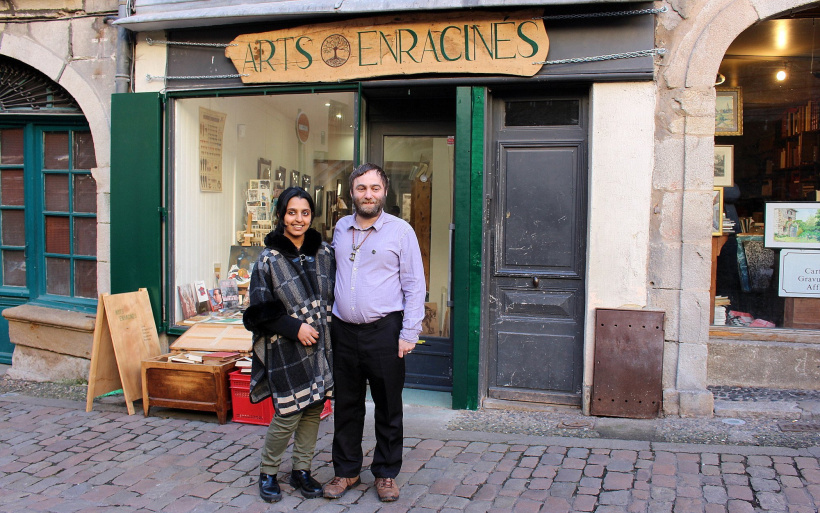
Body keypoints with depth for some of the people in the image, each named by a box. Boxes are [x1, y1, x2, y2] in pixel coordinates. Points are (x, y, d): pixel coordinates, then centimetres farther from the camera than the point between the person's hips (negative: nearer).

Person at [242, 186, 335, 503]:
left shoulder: (324, 252, 7)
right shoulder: (269, 259, -5)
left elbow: (334, 293, 16)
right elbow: (260, 310, -7)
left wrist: (326, 325, 3)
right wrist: (295, 327, -14)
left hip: (320, 346, 4)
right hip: (286, 350, -4)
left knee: (313, 409, 9)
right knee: (288, 415, -3)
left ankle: (302, 470, 26)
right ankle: (267, 473, 19)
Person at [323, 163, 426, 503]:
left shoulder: (400, 230, -4)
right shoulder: (341, 228, 9)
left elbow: (415, 286, -4)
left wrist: (409, 334, -10)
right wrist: (326, 319, 14)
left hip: (383, 331, -4)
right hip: (343, 331, 4)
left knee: (388, 408, 7)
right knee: (346, 405, 12)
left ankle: (386, 473, 23)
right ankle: (346, 470, 27)